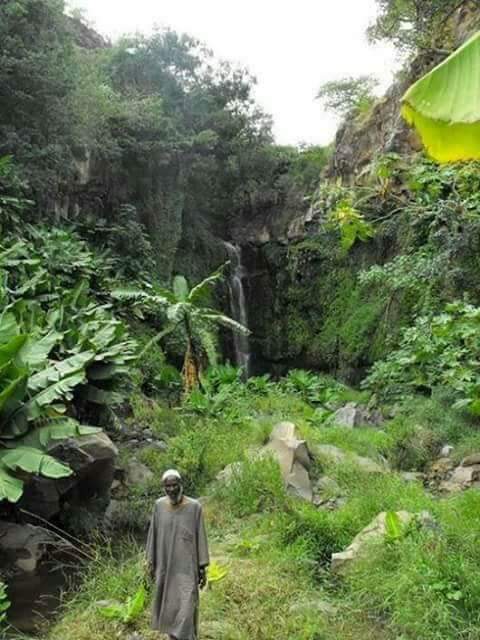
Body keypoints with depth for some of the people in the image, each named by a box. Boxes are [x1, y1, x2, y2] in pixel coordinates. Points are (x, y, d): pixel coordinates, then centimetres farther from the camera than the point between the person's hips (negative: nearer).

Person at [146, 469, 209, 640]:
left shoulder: (194, 506, -10)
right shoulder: (159, 505, -2)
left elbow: (201, 537, -6)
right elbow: (153, 534, 6)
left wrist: (203, 568, -5)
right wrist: (151, 561, 6)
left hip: (187, 566, -3)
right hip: (165, 565, 3)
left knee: (186, 607, -7)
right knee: (168, 605, 14)